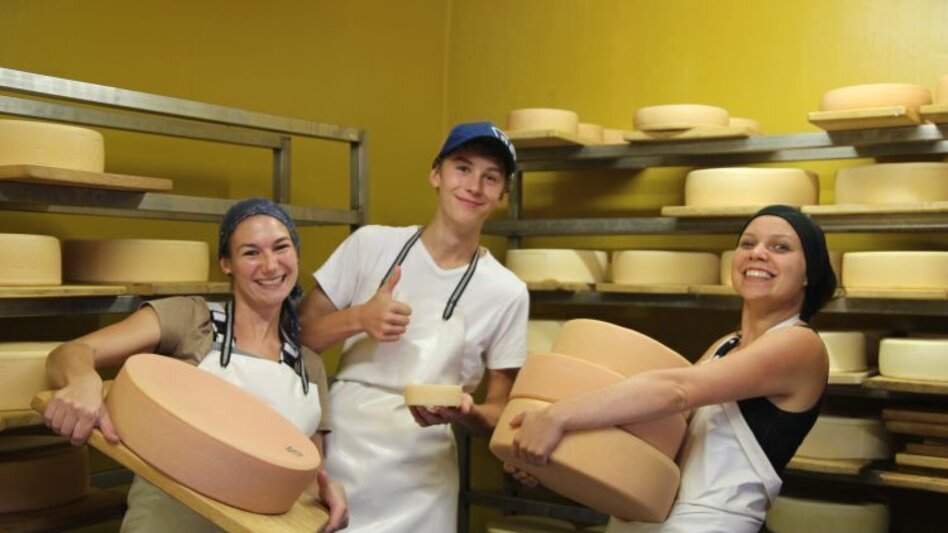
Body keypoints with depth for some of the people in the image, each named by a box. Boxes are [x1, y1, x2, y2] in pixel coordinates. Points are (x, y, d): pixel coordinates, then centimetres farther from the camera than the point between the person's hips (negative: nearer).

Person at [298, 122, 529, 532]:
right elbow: (297, 336, 1)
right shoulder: (370, 244, -2)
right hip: (333, 461, 1)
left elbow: (501, 411, 2)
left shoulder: (507, 292, -4)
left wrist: (463, 412, -19)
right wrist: (357, 319, -17)